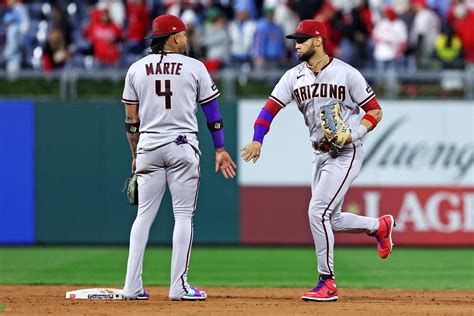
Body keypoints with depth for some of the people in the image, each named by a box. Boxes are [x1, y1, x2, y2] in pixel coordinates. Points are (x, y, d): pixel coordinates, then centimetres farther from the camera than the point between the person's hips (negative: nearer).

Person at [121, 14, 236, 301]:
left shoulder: (137, 69, 7)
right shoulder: (194, 67, 1)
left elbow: (131, 119, 8)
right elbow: (212, 111, 3)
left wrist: (136, 155, 17)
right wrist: (220, 149, 10)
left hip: (148, 148, 3)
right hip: (183, 147, -3)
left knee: (144, 215, 7)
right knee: (184, 215, 0)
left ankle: (133, 287, 2)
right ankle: (179, 286, -4)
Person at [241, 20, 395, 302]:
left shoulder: (347, 74, -9)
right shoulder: (294, 76, 4)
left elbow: (375, 111, -5)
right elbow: (270, 108, -2)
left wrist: (354, 135, -20)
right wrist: (257, 140, -18)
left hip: (346, 154, -7)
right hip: (320, 154, 7)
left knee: (318, 211, -17)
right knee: (331, 220, 12)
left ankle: (327, 283, -10)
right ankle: (380, 226, 39)